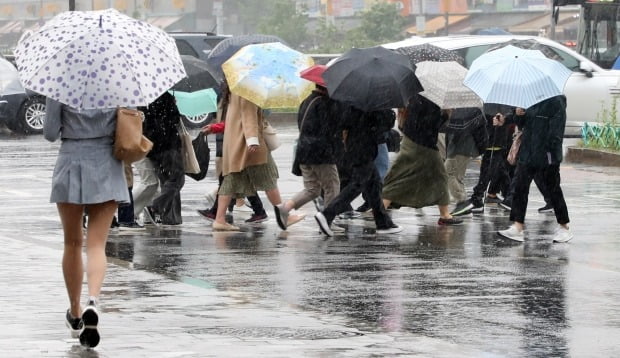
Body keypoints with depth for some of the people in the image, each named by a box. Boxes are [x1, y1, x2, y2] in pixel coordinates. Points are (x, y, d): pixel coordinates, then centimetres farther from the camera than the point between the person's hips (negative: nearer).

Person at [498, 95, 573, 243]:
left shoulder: (556, 102, -8)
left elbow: (557, 127, -14)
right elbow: (521, 124, 19)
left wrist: (551, 147, -21)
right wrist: (518, 115, -2)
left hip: (547, 156, -7)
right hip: (527, 154, 7)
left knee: (553, 190, 3)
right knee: (519, 187, -2)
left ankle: (564, 227, 15)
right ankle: (518, 227, -3)